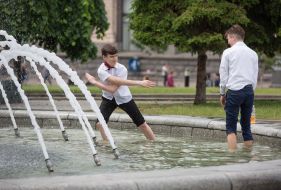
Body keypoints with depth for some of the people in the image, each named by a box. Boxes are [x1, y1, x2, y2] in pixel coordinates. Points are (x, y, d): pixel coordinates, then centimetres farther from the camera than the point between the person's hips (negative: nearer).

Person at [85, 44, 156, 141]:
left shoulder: (122, 69, -22)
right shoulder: (101, 70, -21)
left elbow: (112, 89, -30)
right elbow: (118, 81, -35)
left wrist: (94, 82, -28)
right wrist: (139, 83, -42)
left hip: (124, 98, -1)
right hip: (108, 98, 1)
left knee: (141, 124, 3)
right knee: (100, 123, -19)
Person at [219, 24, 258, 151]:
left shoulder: (228, 52, 0)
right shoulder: (253, 53, 12)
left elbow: (223, 75, 2)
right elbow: (255, 76, 14)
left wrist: (222, 93, 10)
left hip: (234, 90, -4)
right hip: (249, 91, 4)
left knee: (231, 127, -2)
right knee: (246, 125, 10)